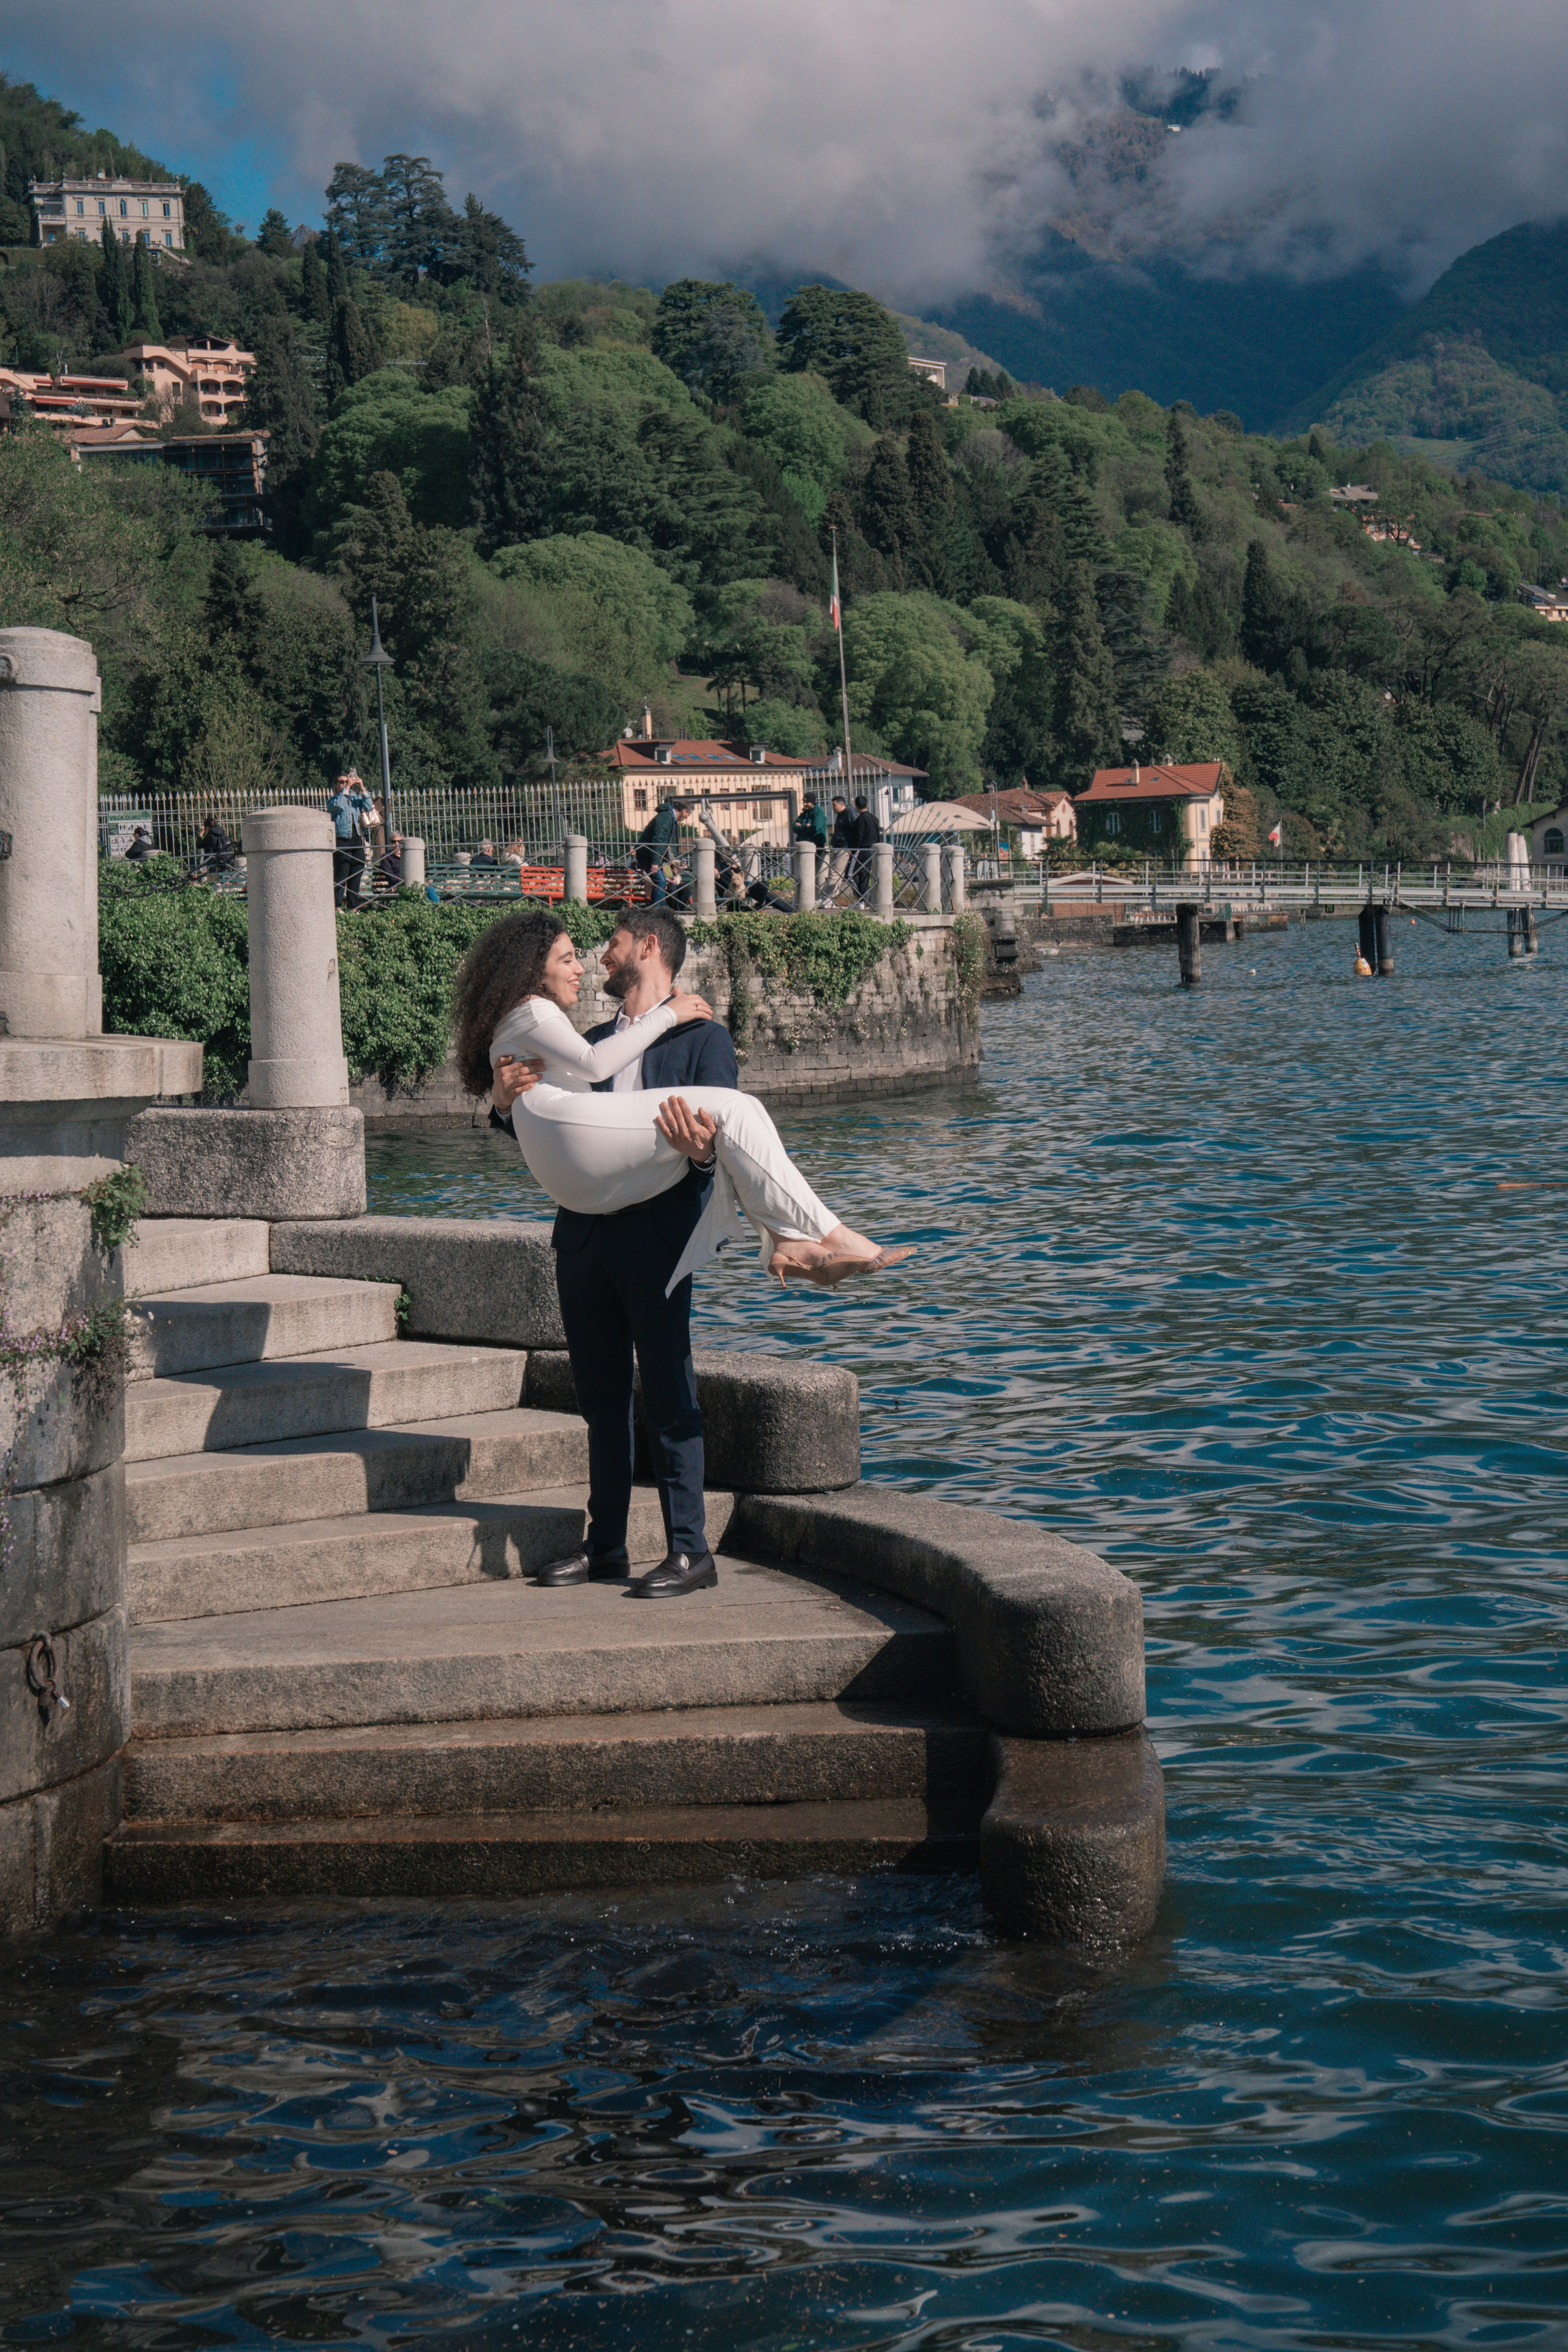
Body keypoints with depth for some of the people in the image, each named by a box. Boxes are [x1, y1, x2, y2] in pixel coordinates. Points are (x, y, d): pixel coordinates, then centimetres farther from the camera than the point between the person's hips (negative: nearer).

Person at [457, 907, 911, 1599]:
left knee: (669, 1395, -5)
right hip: (583, 1230, 6)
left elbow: (728, 1140, -4)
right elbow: (544, 1133, 19)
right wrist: (510, 1103, -1)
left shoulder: (703, 1038, 6)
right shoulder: (592, 1043, 21)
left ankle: (688, 1550, -1)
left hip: (654, 1232, -5)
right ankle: (604, 1544, 20)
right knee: (600, 1394, 11)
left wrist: (703, 1150, -27)